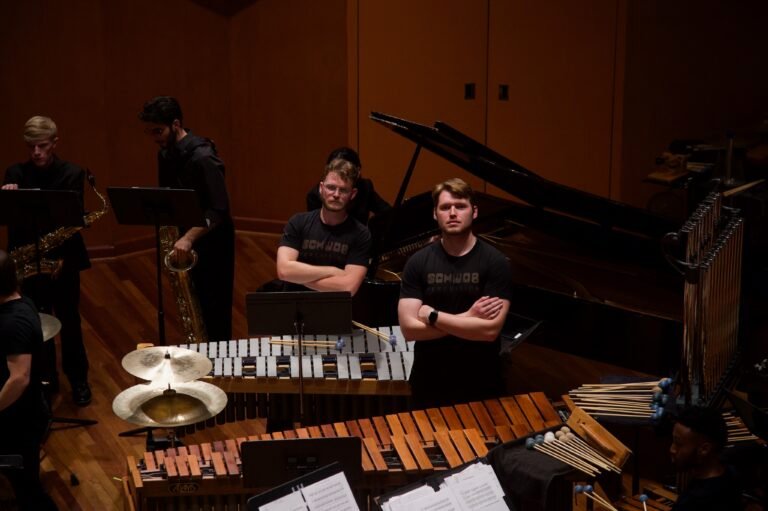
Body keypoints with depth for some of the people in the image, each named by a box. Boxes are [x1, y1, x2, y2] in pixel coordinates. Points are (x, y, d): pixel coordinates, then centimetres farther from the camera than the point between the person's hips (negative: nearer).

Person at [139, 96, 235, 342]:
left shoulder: (202, 156, -22)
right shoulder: (166, 154, 5)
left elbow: (219, 210, -26)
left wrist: (189, 238, -33)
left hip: (212, 241, -8)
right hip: (187, 238, 8)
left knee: (214, 310, -1)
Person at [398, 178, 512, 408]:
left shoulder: (496, 262, -10)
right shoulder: (418, 262, -5)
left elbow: (491, 329, -19)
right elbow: (409, 328, -13)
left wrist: (432, 316, -16)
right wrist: (468, 318, -17)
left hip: (481, 385, -1)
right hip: (429, 385, 2)